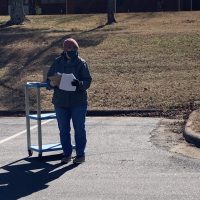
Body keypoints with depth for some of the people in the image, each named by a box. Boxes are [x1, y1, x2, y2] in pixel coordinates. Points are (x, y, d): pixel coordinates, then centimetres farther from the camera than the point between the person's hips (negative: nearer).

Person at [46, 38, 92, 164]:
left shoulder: (82, 63, -3)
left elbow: (88, 81, -7)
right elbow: (49, 79, 7)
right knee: (63, 129, 9)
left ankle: (80, 154, 12)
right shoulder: (58, 62, 4)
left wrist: (79, 83, -28)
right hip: (60, 102, 3)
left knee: (79, 129, 2)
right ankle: (67, 154, 21)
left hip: (78, 102, -3)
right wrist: (52, 83, -16)